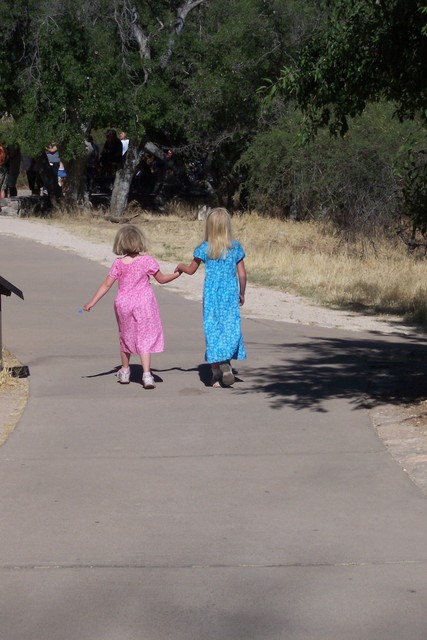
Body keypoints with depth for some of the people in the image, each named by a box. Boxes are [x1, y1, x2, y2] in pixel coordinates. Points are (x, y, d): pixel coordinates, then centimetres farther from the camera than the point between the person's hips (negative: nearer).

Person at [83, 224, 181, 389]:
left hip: (123, 303, 2)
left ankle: (125, 372, 33)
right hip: (143, 303, -2)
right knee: (145, 338, 0)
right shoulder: (147, 261, -7)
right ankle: (146, 375, -12)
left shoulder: (118, 264, -5)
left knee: (125, 337, 19)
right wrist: (177, 274, 20)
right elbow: (161, 279, 3)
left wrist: (92, 302, -1)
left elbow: (106, 285, -6)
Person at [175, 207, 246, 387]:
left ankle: (216, 371, 4)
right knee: (230, 328, 6)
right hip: (230, 295, 1)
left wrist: (180, 266, 31)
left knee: (212, 330, 6)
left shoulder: (204, 249, -4)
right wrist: (242, 294, 15)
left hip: (211, 296, -1)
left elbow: (191, 270, 9)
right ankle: (226, 362, -13)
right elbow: (242, 274, 1)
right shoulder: (236, 247, -1)